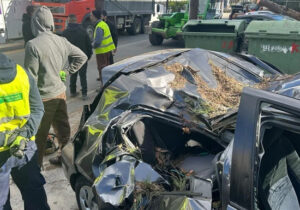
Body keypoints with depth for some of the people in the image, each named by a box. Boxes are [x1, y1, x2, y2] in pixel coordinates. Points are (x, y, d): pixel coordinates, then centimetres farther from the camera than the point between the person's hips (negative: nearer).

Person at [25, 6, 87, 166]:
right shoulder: (61, 41, 0)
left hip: (44, 97, -6)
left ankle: (37, 163, 25)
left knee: (40, 134, 9)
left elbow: (31, 77, -16)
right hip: (60, 92, 7)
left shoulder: (33, 45, -19)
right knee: (62, 128, 19)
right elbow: (82, 57, 9)